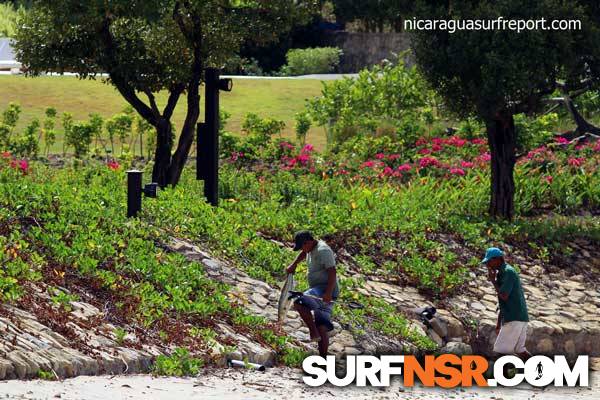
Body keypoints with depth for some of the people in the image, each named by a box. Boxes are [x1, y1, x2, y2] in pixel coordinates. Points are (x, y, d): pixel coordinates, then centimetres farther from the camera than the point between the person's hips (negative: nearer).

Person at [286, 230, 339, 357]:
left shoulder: (323, 251, -14)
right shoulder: (312, 249, 17)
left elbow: (332, 272, -23)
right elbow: (304, 254, 43)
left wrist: (328, 293, -31)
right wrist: (294, 264, 28)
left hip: (326, 290, -10)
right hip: (319, 291, 10)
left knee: (299, 303, -29)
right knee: (322, 327, 6)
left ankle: (313, 332, -23)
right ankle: (323, 358, 6)